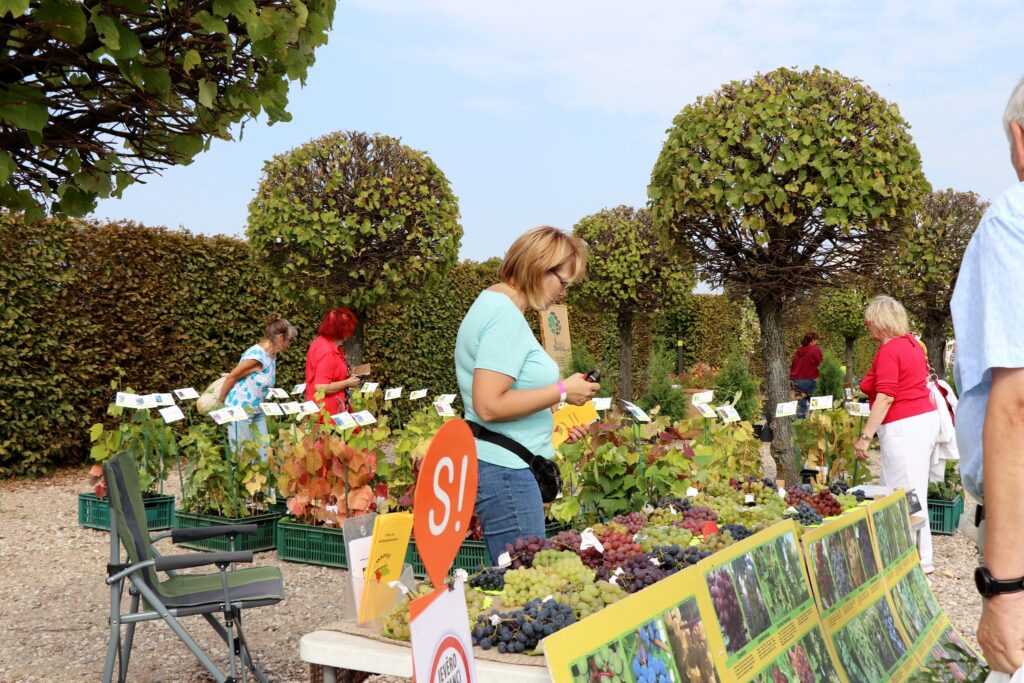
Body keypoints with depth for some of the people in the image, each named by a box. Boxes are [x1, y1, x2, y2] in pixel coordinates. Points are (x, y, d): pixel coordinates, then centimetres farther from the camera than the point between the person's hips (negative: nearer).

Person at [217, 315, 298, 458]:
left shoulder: (272, 355, 5)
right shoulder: (257, 355, -23)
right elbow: (231, 377, -16)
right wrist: (220, 401, -4)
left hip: (257, 411, 8)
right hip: (240, 409, -8)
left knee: (263, 451, 8)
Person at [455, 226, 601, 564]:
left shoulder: (492, 303, 16)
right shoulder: (506, 316, -16)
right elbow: (489, 406, -24)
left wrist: (551, 421, 17)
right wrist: (562, 391, -15)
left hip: (504, 466, 11)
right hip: (505, 470, -11)